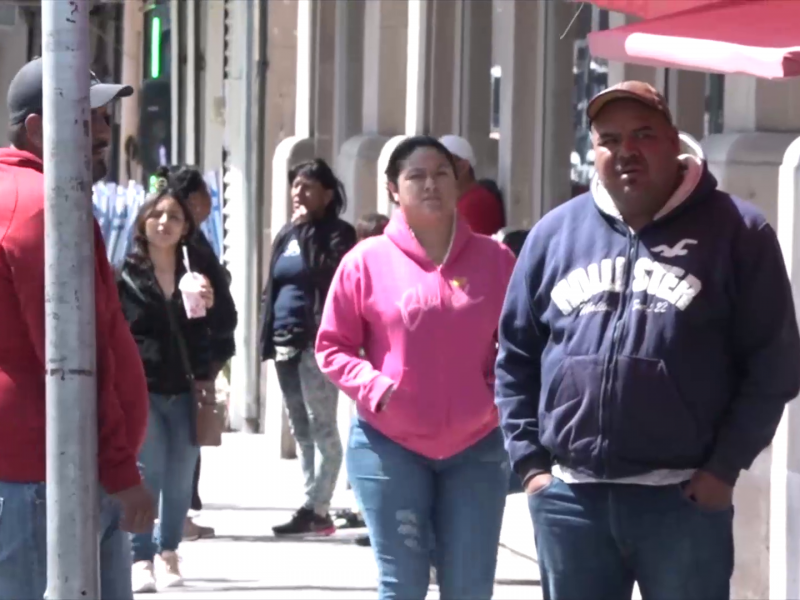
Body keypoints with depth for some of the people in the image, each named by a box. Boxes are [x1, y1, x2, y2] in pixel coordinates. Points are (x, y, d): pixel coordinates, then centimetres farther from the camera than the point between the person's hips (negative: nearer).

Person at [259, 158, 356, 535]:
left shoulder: (336, 234, -3)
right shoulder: (286, 235, 19)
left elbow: (325, 271, -20)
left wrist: (306, 229, -15)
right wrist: (267, 337, 15)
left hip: (316, 342, -9)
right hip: (285, 343, 9)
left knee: (321, 429, -9)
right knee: (301, 431, 10)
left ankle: (314, 509, -11)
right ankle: (317, 509, 14)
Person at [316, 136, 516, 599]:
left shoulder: (494, 259, 2)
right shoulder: (367, 261, -3)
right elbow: (333, 347, 2)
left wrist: (503, 393, -7)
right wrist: (374, 387, -14)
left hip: (476, 447, 2)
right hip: (389, 447, -2)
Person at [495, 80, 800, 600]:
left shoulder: (736, 232, 0)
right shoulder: (556, 233, 10)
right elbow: (515, 358, 14)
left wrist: (726, 466, -9)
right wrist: (529, 460, 4)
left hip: (684, 499, -3)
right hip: (569, 499, 4)